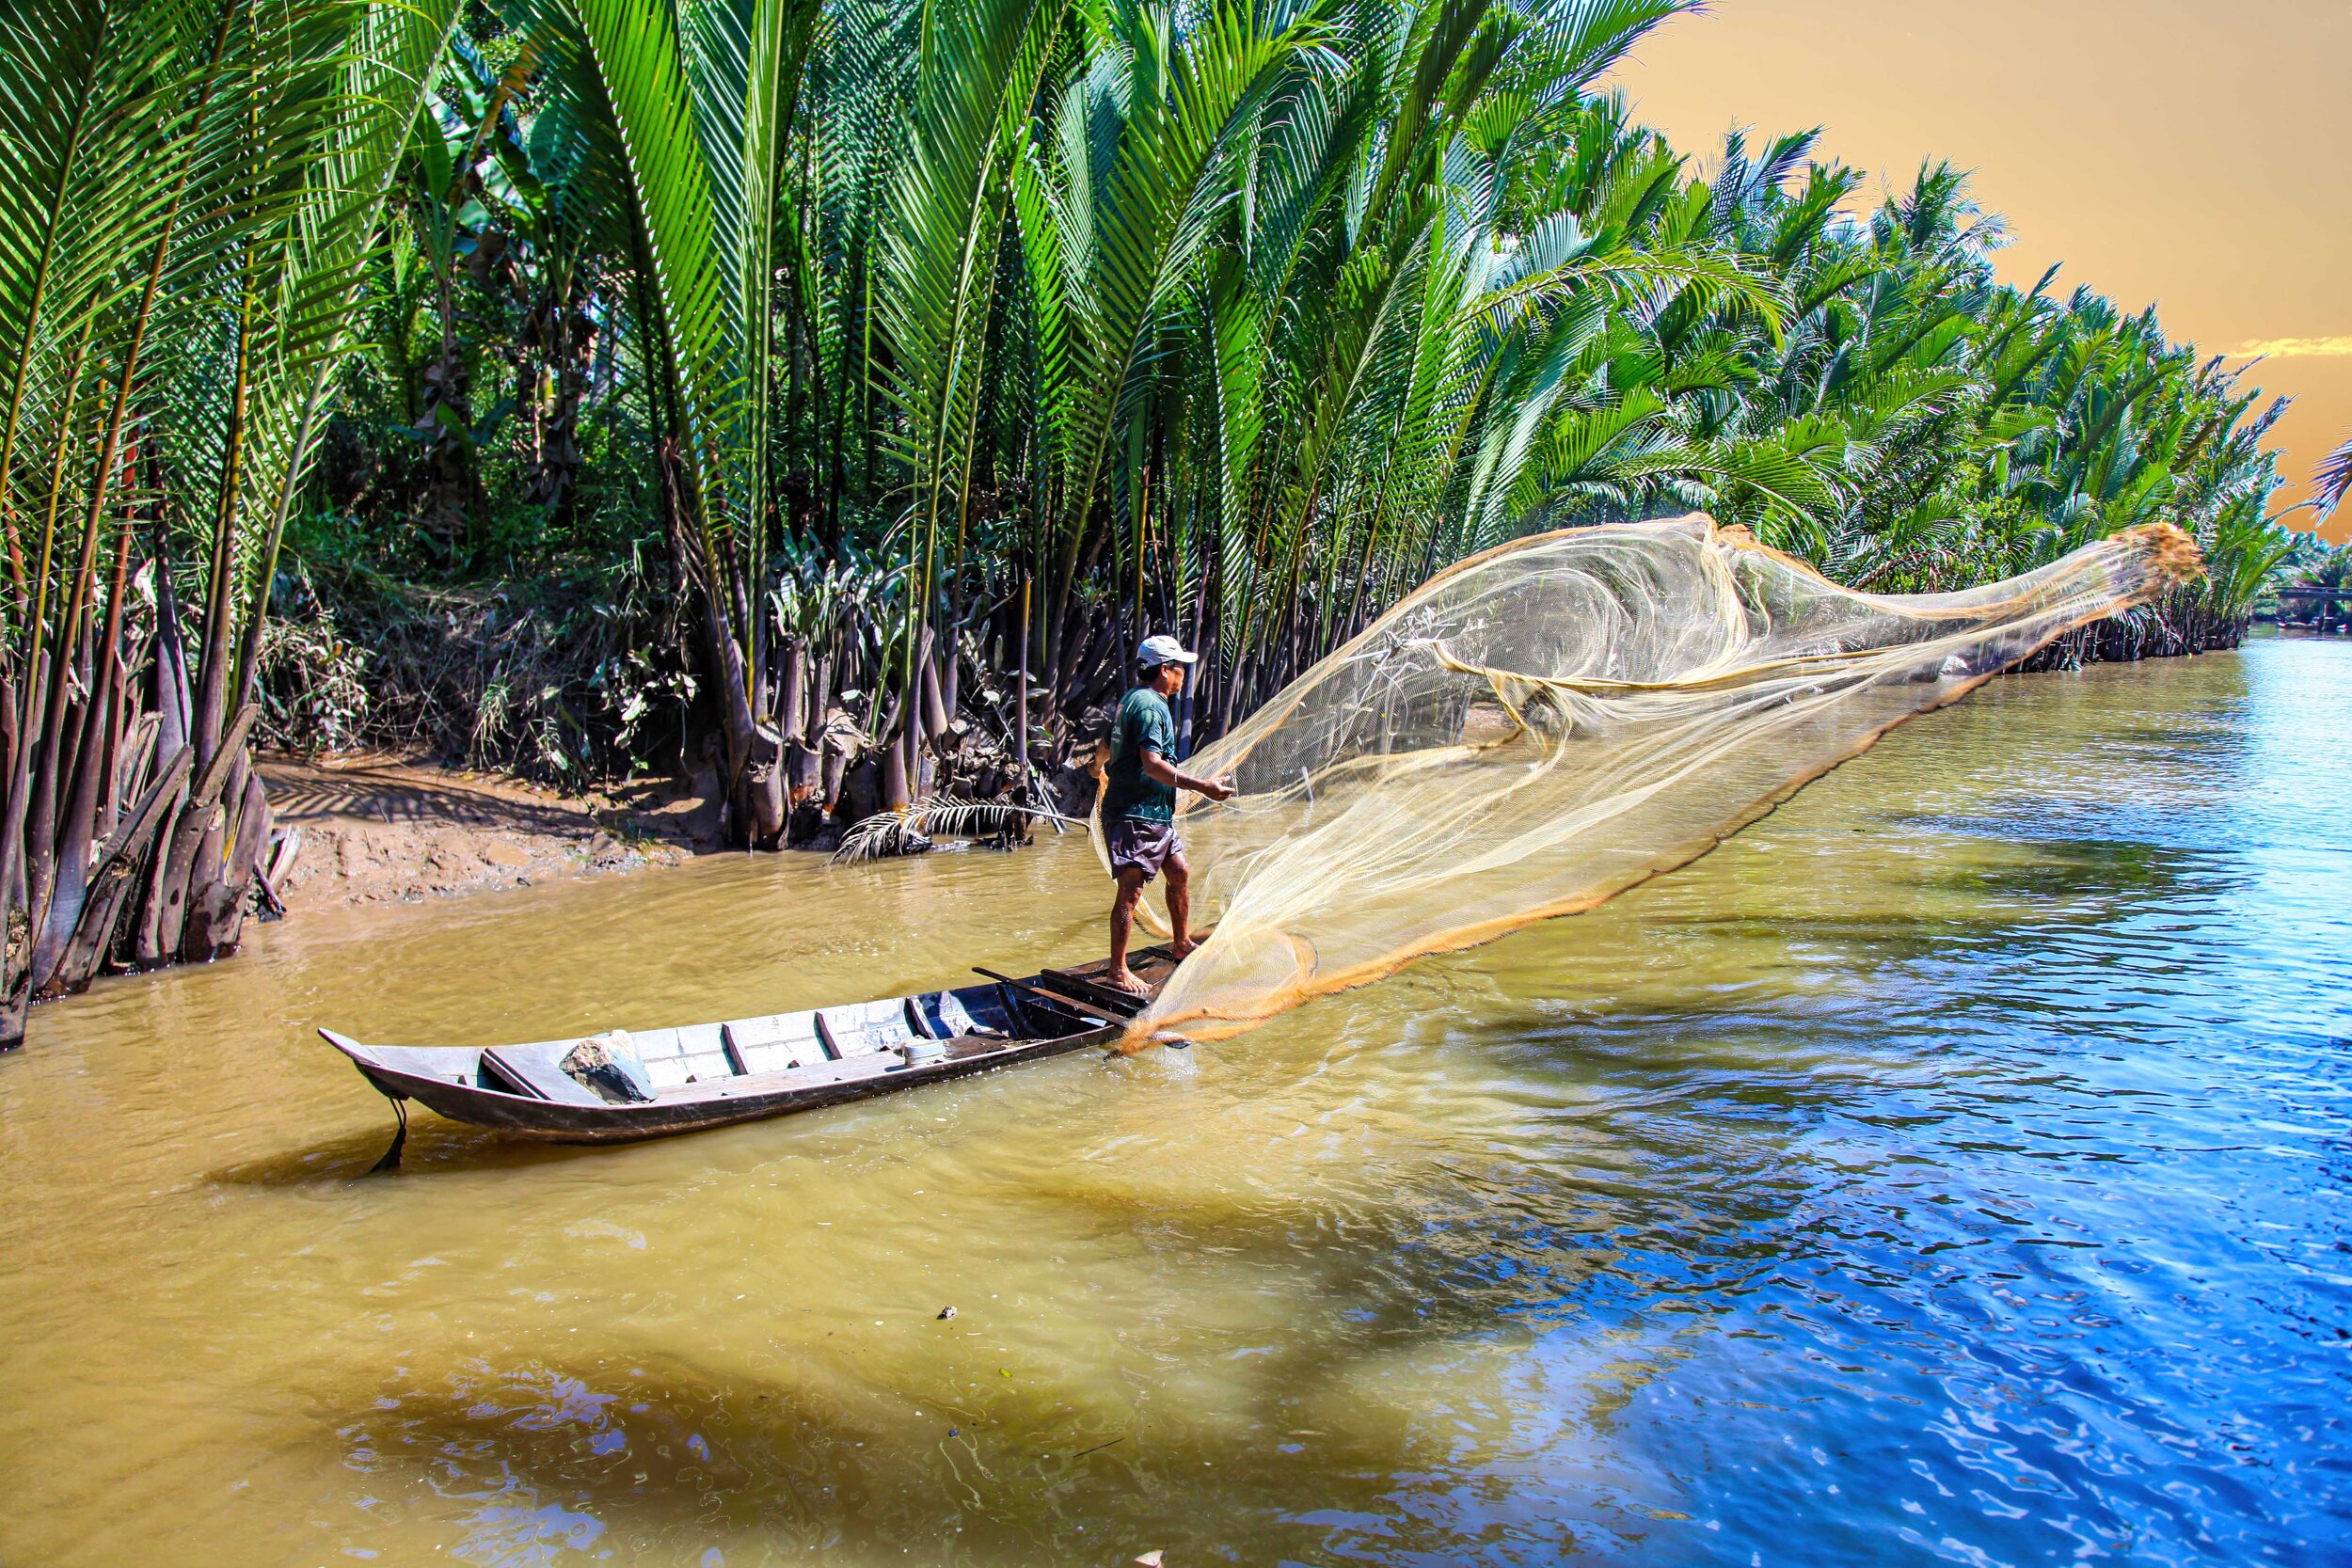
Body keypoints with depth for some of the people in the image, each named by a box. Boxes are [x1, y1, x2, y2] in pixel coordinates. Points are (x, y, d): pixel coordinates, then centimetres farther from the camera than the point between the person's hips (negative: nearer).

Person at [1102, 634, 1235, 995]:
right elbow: (1153, 764, -28)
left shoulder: (1132, 699, 15)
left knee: (1180, 872, 18)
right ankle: (1118, 971, -5)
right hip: (1136, 814, -11)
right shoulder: (1150, 706, -17)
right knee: (1130, 888, -8)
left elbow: (1108, 752, 25)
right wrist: (1202, 786, -29)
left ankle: (1182, 943, 34)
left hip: (1155, 813, 11)